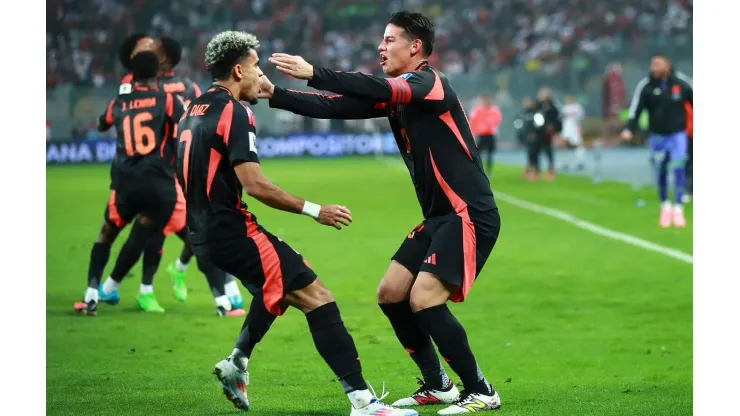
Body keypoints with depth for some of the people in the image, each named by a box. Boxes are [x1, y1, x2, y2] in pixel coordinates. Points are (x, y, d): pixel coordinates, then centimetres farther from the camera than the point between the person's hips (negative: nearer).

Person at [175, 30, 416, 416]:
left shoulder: (193, 112, 14)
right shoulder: (233, 113, -14)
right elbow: (255, 185, -22)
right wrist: (315, 210, -16)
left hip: (205, 232, 10)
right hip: (232, 230, -10)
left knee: (281, 284, 32)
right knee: (316, 297, -14)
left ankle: (236, 363, 29)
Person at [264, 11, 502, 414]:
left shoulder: (430, 82, -14)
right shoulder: (396, 94, 11)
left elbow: (378, 90, -33)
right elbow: (336, 107, 9)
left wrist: (313, 73, -36)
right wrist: (274, 95, 0)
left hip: (469, 215, -10)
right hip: (438, 217, 10)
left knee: (424, 300, -17)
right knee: (390, 294, 8)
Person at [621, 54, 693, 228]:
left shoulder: (682, 83, -7)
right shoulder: (645, 86, -9)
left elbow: (694, 100, 6)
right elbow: (636, 108, -15)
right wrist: (629, 128, -29)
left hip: (677, 134, -1)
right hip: (657, 136, 1)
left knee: (678, 168, -11)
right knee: (661, 172, 6)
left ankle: (678, 209, -3)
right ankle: (665, 206, 25)